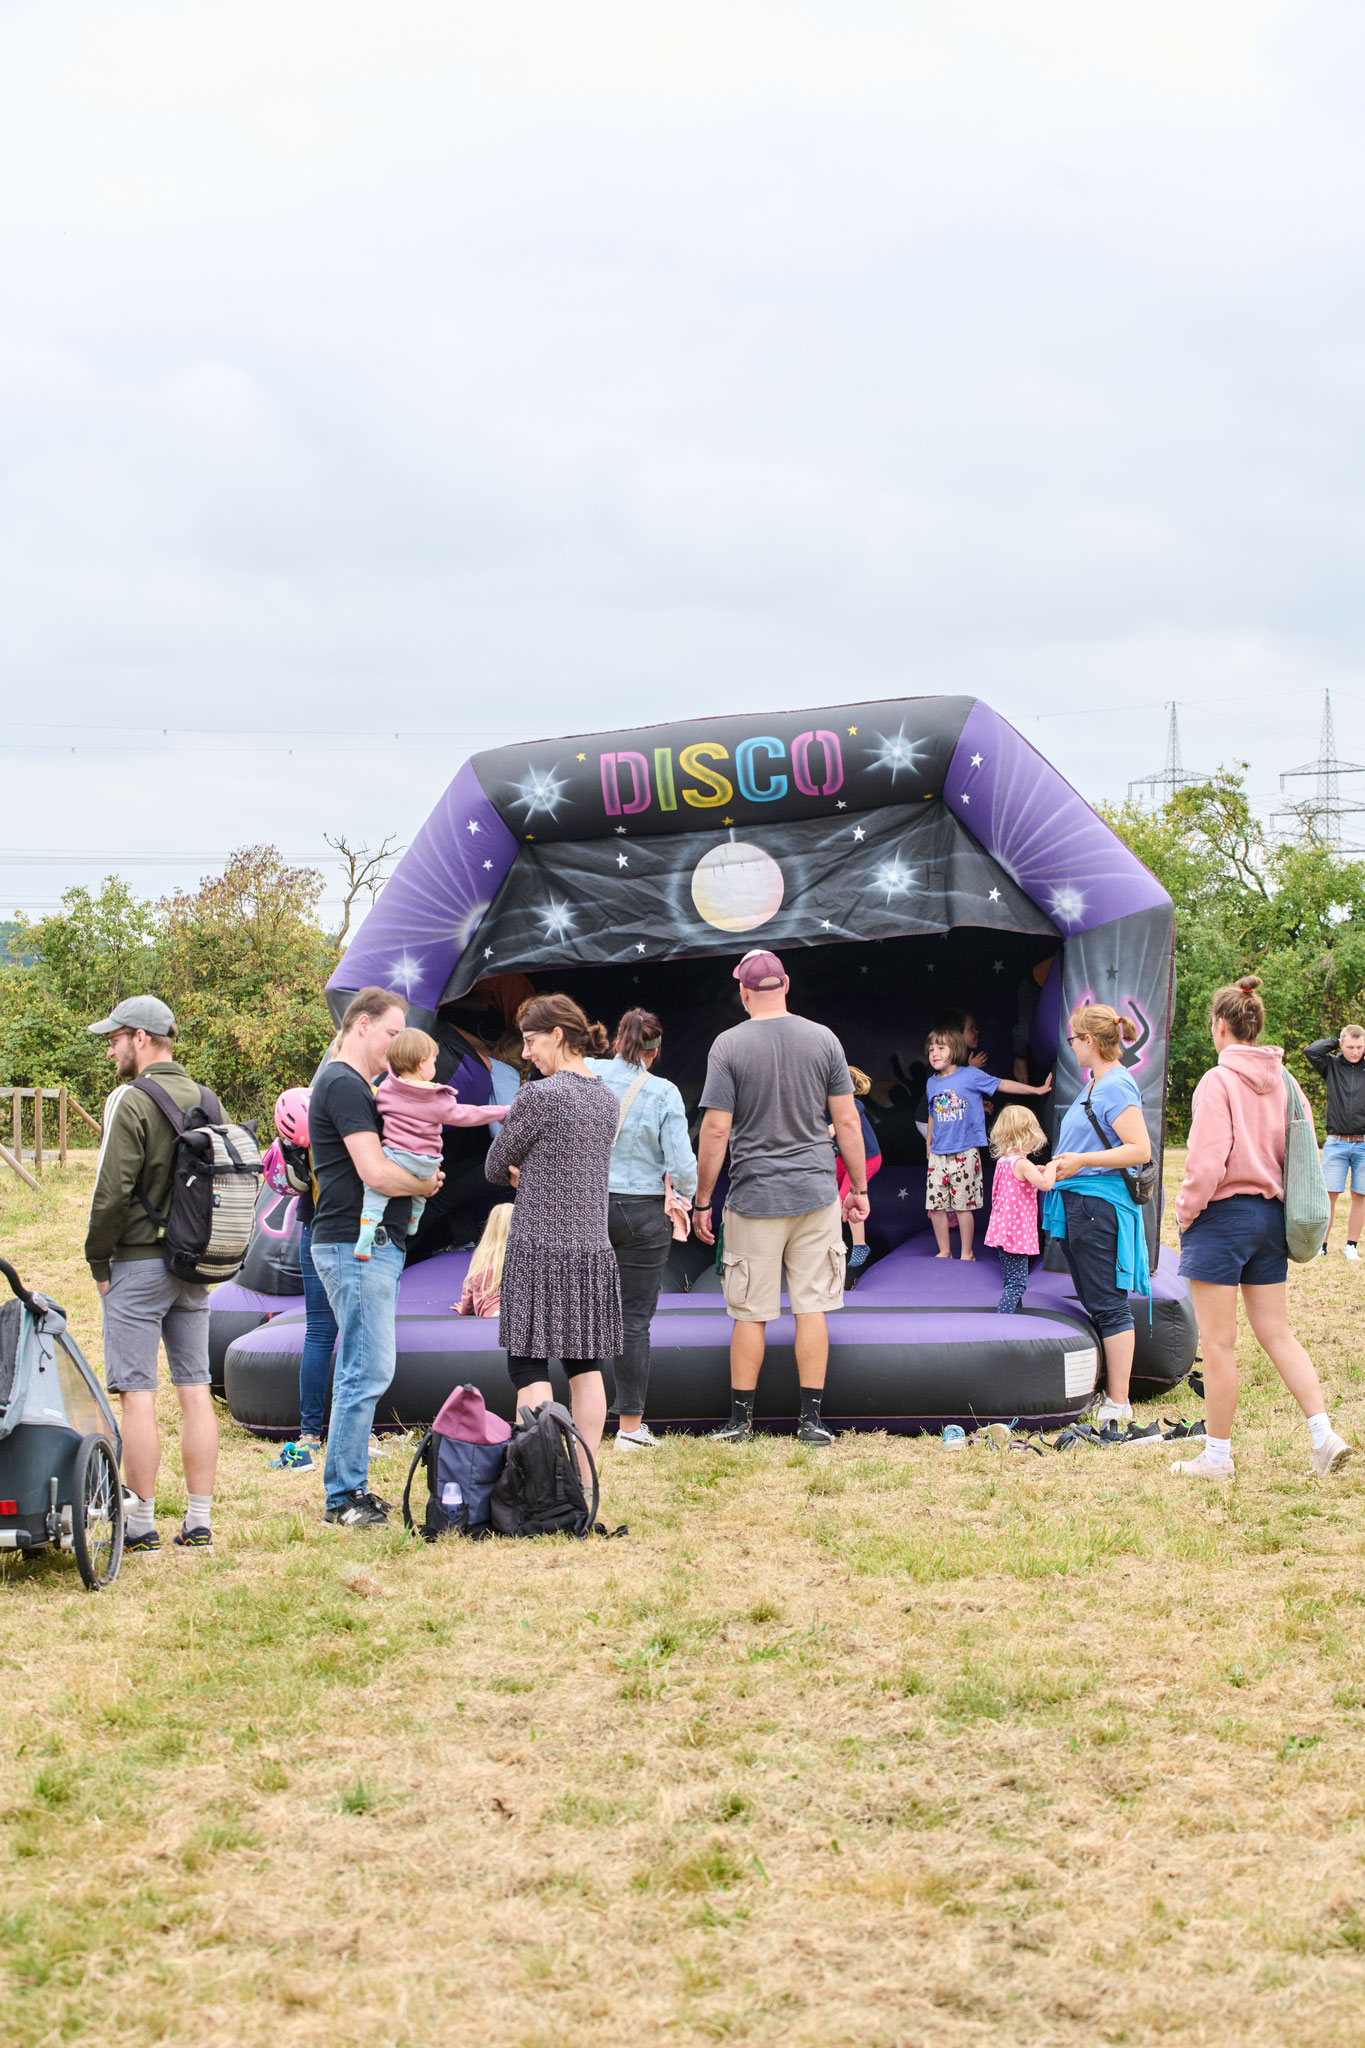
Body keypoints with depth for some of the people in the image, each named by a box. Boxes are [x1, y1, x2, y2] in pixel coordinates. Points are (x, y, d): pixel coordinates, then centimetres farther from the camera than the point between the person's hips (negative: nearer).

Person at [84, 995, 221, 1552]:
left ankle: (140, 1525, -1)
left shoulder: (132, 1101, -13)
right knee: (195, 1389, 8)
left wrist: (98, 1259, -5)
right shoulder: (206, 1100, 10)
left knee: (137, 1394, -3)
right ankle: (199, 1522, 11)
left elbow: (113, 1191, -16)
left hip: (138, 1264, -7)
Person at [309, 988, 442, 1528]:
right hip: (358, 1245, -11)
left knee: (359, 1371, 13)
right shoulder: (344, 1086, -14)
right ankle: (344, 1496, -5)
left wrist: (420, 1176, 8)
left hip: (371, 1244, 11)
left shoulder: (355, 1086, 20)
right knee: (368, 1371, -9)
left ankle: (349, 1489, 18)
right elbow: (377, 1173, -21)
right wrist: (425, 1184, -4)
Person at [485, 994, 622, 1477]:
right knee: (585, 1365, 11)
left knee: (528, 1365, -3)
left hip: (538, 1246, -7)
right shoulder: (607, 1100, 10)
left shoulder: (539, 1095, -13)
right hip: (593, 1247, 7)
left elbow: (496, 1168, -1)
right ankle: (584, 1481, 13)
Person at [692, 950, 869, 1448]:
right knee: (811, 1306, 5)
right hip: (816, 1193, 2)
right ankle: (811, 1420, 5)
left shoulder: (729, 1044, -6)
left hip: (754, 1197, -2)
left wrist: (702, 1202, 0)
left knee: (750, 1314, 5)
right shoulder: (823, 1039, 1)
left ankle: (740, 1420, 12)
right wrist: (858, 1189, 12)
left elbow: (715, 1131, -8)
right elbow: (847, 1121, 2)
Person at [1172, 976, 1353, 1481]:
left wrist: (1185, 1211, -8)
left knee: (1217, 1344, 2)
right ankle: (1324, 1434, 3)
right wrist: (1280, 1200, 17)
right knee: (1276, 1332, 14)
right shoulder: (1283, 1081, 5)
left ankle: (1217, 1455, 10)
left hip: (1222, 1217, -7)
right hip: (1270, 1217, 7)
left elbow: (1206, 1161, -22)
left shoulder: (1218, 1081, -16)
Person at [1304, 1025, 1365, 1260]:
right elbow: (1310, 1051, -9)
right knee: (1329, 1194, -2)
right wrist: (1335, 1042, 1)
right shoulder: (1332, 1065, 4)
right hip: (1336, 1144, -1)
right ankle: (1321, 1244, 5)